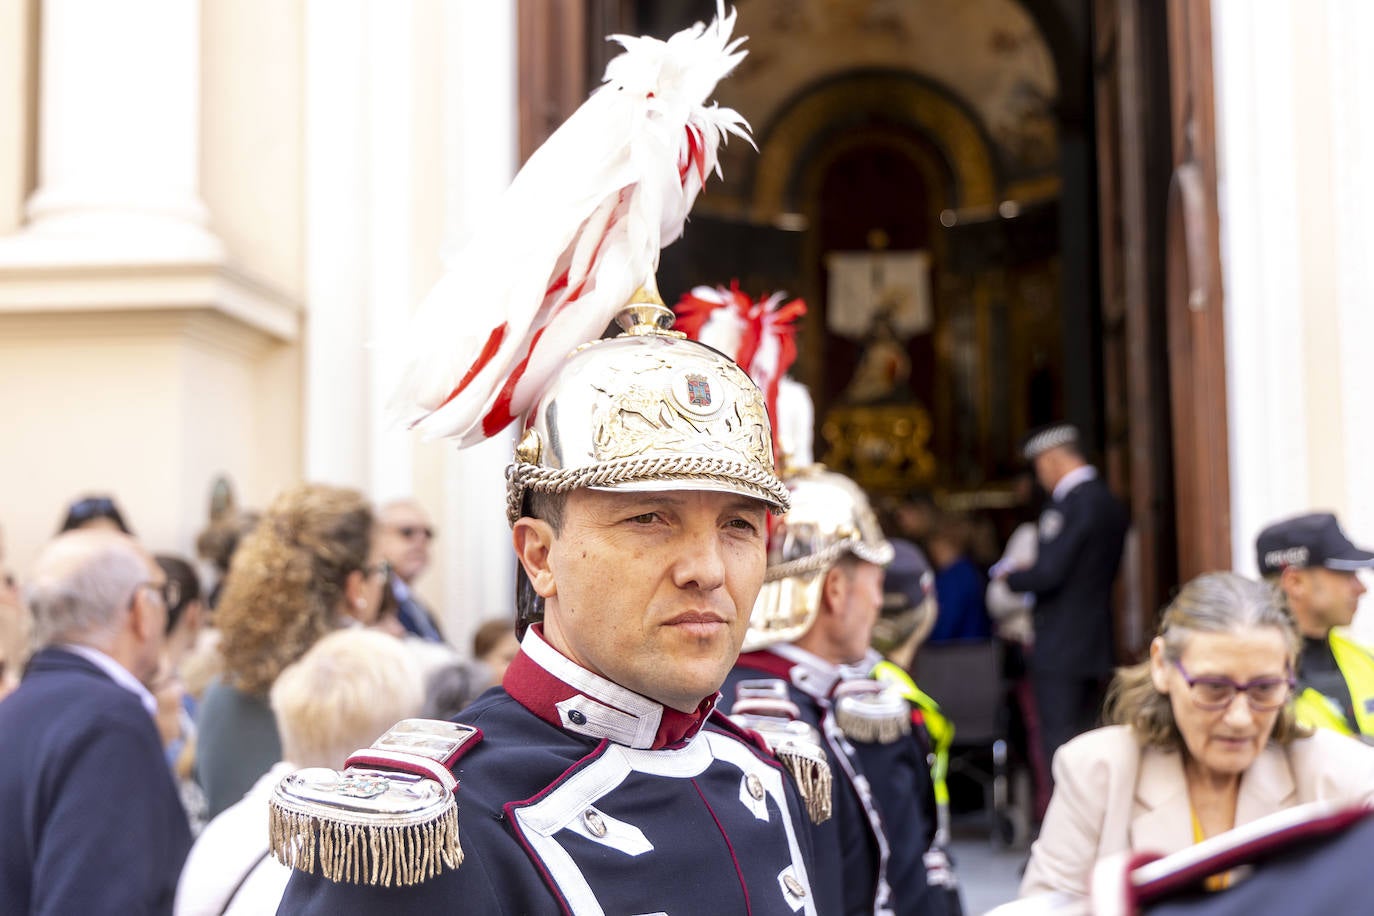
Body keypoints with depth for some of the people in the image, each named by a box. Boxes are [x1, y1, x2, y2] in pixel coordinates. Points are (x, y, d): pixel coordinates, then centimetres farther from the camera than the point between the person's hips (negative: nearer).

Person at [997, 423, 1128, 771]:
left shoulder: (1072, 504, -17)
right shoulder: (1109, 503, 12)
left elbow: (1049, 574, -21)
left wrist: (1010, 577, -1)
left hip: (1061, 649, -9)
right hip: (1097, 647, 9)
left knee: (1061, 746, -5)